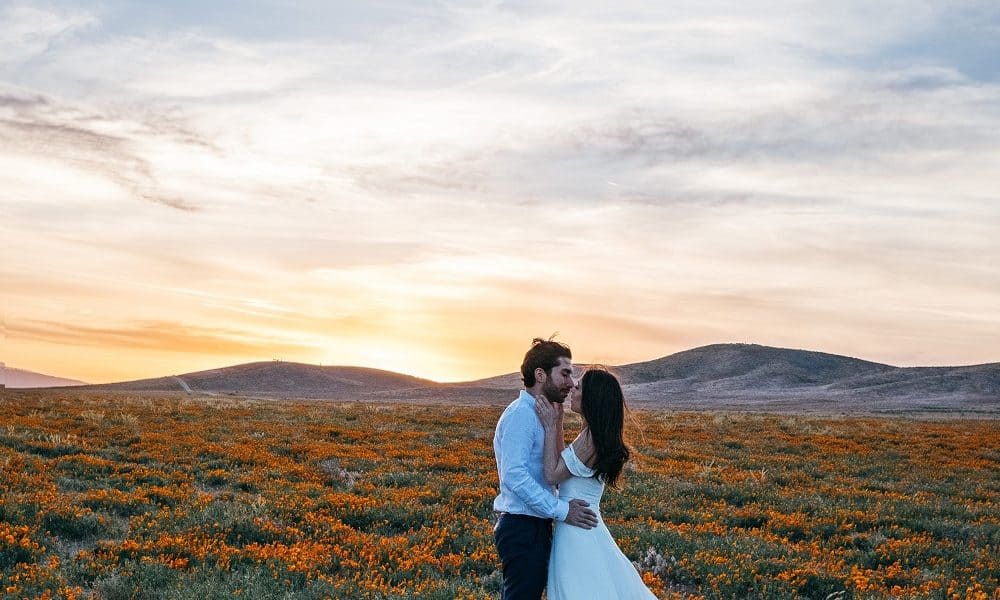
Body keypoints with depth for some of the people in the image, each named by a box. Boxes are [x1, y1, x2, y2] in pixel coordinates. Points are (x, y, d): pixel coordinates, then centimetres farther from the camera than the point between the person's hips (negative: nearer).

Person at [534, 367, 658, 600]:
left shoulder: (591, 437, -19)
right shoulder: (602, 434, 10)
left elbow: (552, 475, -17)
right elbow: (563, 465, 18)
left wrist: (550, 427, -13)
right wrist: (557, 423, 12)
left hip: (577, 532, -10)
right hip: (588, 528, 10)